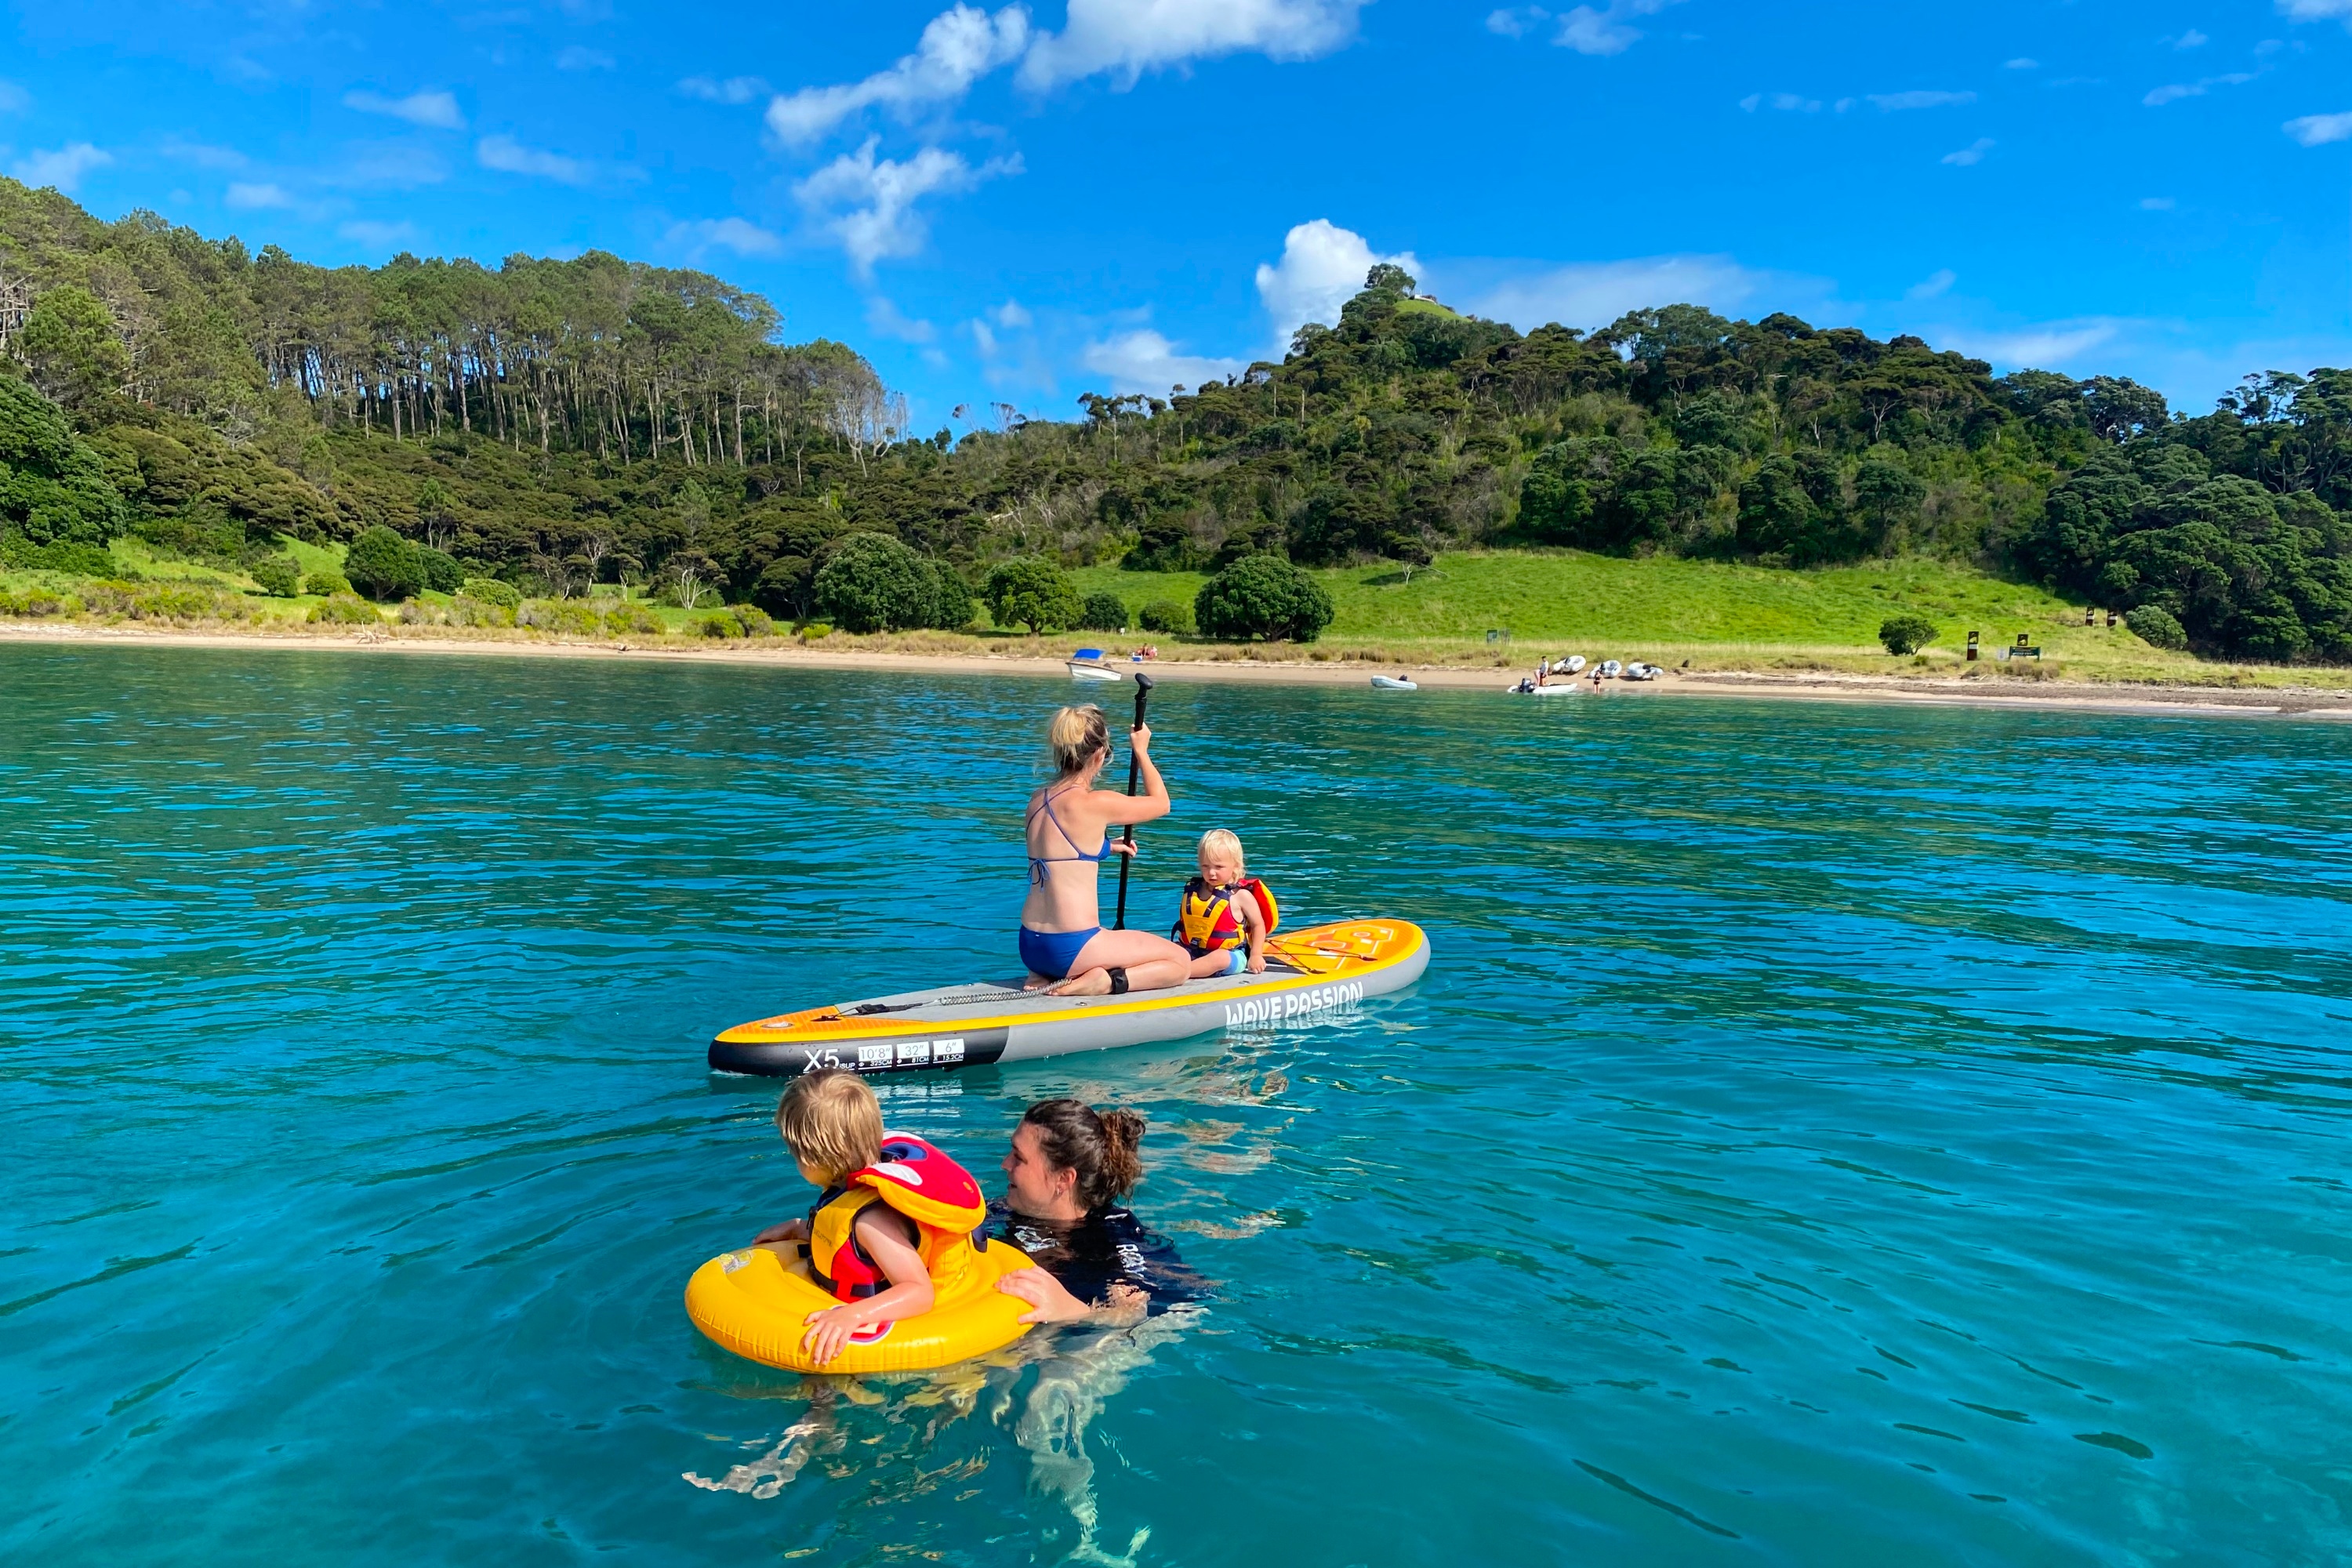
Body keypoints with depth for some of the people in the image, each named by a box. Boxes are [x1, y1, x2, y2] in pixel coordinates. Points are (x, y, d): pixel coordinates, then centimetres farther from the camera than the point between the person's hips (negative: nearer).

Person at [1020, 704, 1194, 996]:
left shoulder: (1038, 800, 6)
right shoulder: (1095, 804, -15)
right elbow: (1161, 802, 4)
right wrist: (1141, 750, 17)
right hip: (1070, 948, -8)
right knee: (1180, 961, 9)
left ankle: (1046, 976, 13)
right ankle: (1107, 982, -12)